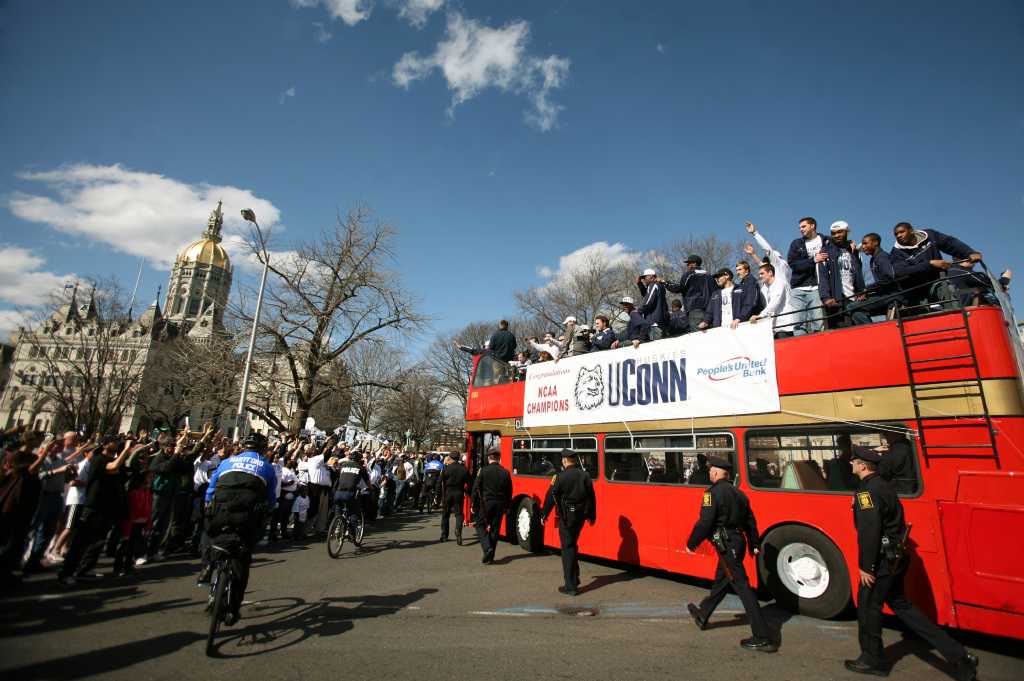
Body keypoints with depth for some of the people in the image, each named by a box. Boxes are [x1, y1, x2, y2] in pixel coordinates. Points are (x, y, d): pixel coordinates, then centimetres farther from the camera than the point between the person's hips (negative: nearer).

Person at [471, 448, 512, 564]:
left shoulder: (483, 471, -8)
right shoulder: (505, 473, 1)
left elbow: (476, 488, -7)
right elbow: (509, 492, 7)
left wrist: (474, 504, 2)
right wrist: (507, 506, 16)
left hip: (485, 503, -3)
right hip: (500, 505, 3)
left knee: (480, 526, 11)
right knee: (495, 529, 12)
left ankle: (487, 548, -10)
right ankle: (490, 556, 17)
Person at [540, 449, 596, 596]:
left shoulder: (560, 477, -14)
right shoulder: (585, 475, 1)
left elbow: (551, 497, -10)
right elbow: (591, 497, 7)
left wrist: (544, 515, 2)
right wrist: (592, 516, 19)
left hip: (566, 517, -6)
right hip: (581, 516, 6)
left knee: (568, 549, 3)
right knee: (572, 545, 23)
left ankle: (571, 586, 7)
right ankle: (574, 578, 31)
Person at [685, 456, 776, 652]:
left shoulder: (713, 493, -16)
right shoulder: (738, 492, 11)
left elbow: (704, 523, -19)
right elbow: (750, 520, 15)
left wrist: (691, 544, -7)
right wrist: (754, 544, 24)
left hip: (726, 545, -9)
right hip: (738, 541, 10)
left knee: (742, 587, -4)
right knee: (720, 581, 21)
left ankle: (763, 638, 0)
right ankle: (702, 616, 38)